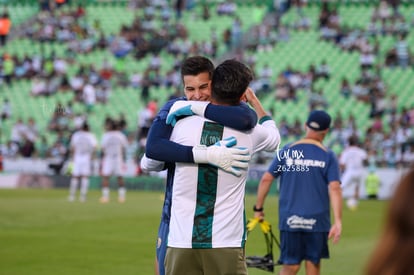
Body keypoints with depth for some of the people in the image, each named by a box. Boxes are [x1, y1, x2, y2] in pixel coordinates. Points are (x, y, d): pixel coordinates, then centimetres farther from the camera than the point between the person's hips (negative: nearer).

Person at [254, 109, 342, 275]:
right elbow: (334, 188, -10)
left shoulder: (287, 151, 4)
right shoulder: (328, 156, 0)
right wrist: (338, 221, -14)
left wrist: (258, 208, 10)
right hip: (317, 221, -1)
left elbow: (266, 179, 1)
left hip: (289, 219, 1)